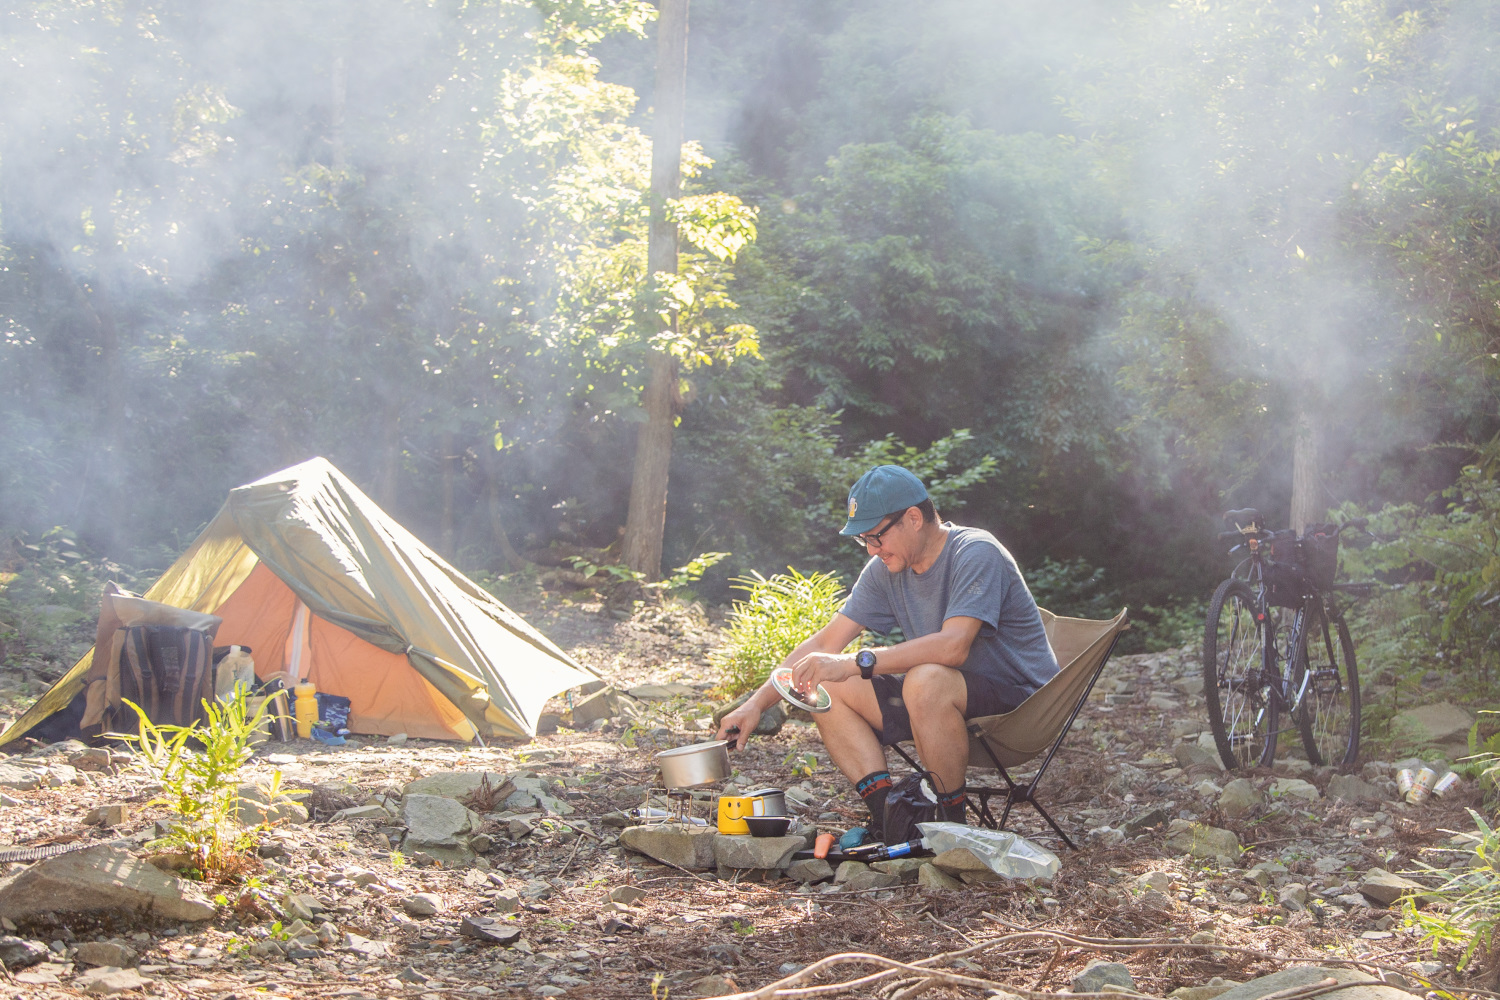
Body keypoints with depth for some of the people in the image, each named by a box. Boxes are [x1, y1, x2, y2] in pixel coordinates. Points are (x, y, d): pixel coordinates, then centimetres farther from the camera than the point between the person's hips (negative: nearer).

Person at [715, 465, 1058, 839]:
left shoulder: (977, 554, -20)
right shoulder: (886, 569, 3)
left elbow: (953, 646, -34)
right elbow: (825, 643, 4)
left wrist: (854, 664, -38)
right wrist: (757, 703, -6)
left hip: (1019, 696, -8)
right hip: (943, 696, 8)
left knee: (926, 680, -38)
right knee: (826, 691, -5)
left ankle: (953, 826, -23)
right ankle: (887, 819, -13)